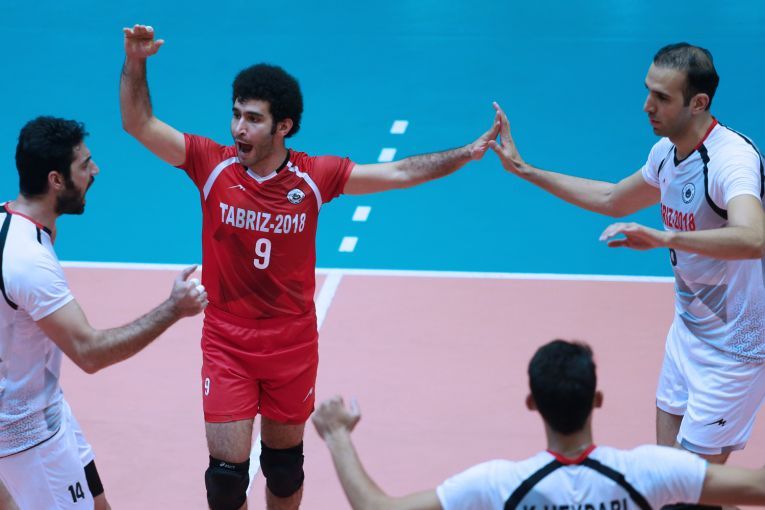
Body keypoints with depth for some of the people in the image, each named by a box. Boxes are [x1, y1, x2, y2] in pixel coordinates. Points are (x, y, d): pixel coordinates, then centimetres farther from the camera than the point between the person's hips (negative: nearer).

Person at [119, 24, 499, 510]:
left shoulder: (314, 175, -8)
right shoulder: (212, 164, -10)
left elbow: (398, 173, -3)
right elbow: (140, 124, -14)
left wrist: (467, 153, -8)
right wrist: (136, 62, -28)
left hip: (292, 343, 1)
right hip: (227, 343, -1)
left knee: (285, 462, 16)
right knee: (227, 470, -5)